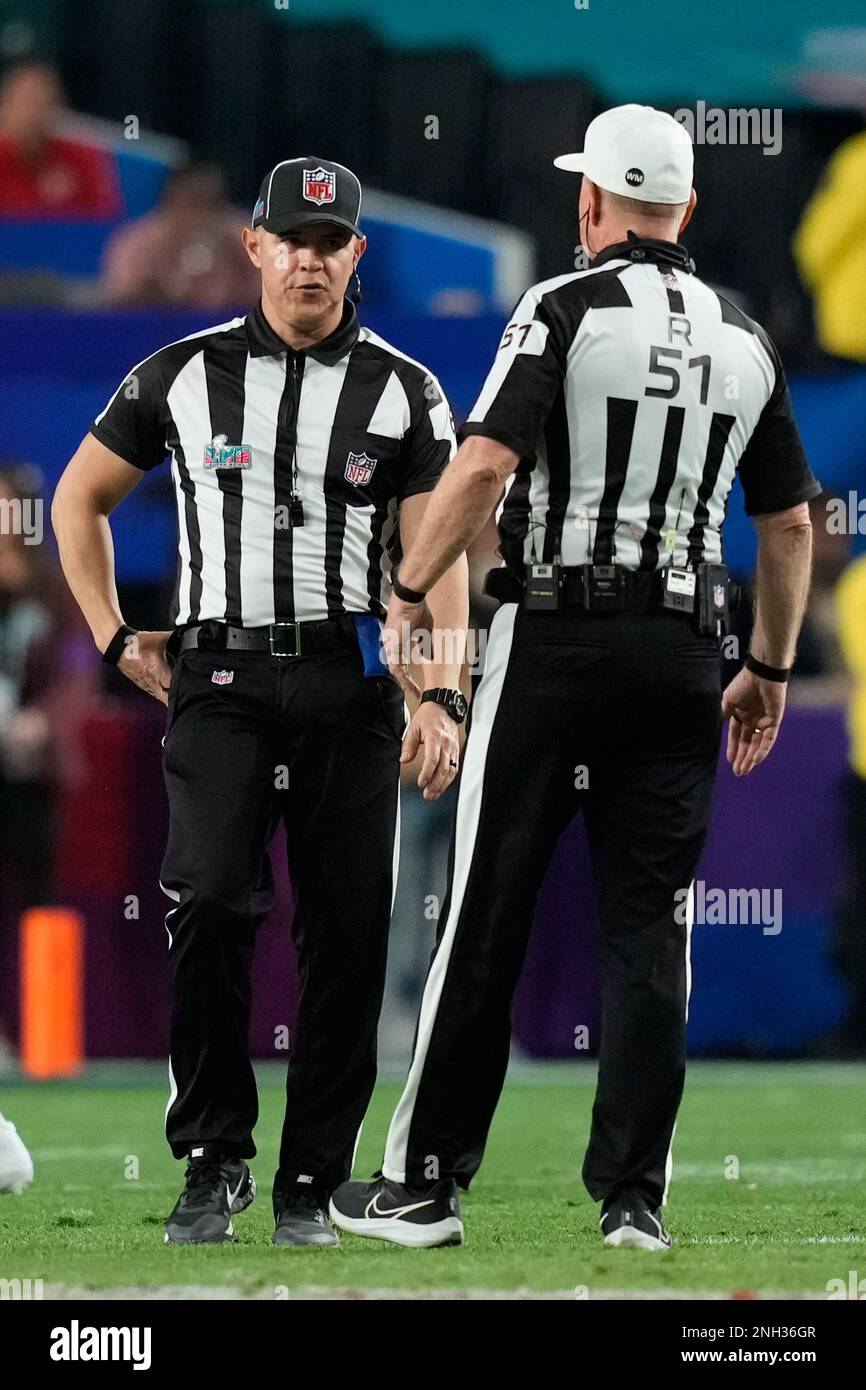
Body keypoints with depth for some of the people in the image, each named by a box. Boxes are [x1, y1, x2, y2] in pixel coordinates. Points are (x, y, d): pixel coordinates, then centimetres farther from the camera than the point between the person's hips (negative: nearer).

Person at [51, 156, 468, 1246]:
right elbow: (79, 499, 18)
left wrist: (442, 697, -15)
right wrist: (113, 639, 9)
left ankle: (310, 1185, 9)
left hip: (352, 684, 1)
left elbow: (437, 558, -1)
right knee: (211, 901, -18)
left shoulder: (404, 393, 6)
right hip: (220, 681, -1)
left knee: (347, 933, -1)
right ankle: (214, 1161, -7)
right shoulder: (183, 375, 7)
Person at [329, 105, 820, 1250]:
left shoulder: (566, 308, -7)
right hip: (683, 647, 4)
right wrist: (770, 668, 24)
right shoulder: (743, 340, 9)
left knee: (485, 918, 2)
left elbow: (483, 465, -18)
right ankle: (634, 1198, 1)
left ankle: (426, 1184, 5)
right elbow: (791, 523, 14)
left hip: (556, 633, -4)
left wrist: (410, 590, -5)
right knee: (649, 929, 5)